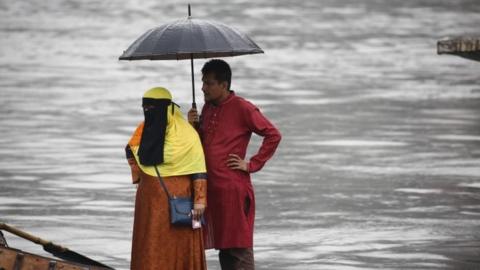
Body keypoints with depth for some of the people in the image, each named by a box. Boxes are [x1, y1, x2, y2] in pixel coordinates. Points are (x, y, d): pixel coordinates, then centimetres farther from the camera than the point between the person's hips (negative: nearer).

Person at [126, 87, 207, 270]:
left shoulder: (185, 133, -11)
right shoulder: (144, 129, 6)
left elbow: (199, 170, -11)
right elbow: (130, 151, 26)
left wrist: (199, 200, -15)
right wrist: (138, 175, 17)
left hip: (177, 199, -5)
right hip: (150, 201, 5)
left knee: (178, 249, -2)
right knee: (150, 250, 5)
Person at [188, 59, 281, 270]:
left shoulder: (243, 109, -8)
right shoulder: (208, 108, 14)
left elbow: (273, 135, -8)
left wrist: (252, 164, -9)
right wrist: (193, 126, 2)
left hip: (233, 187, -7)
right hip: (210, 187, 7)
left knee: (239, 250, -7)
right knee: (223, 246, 10)